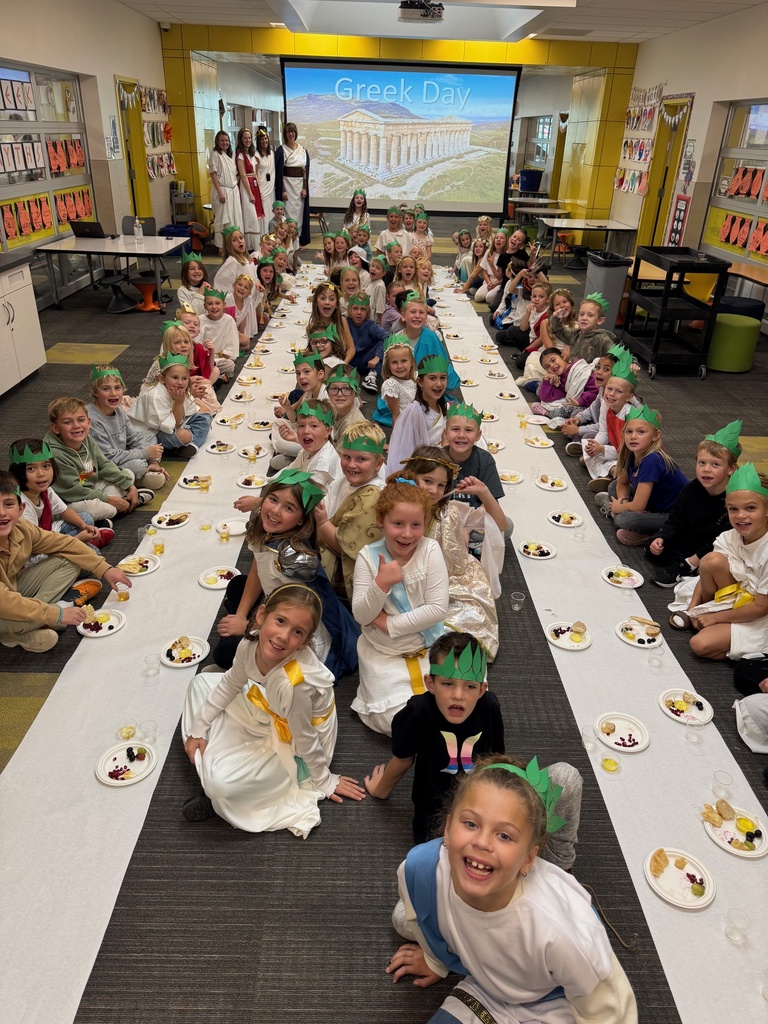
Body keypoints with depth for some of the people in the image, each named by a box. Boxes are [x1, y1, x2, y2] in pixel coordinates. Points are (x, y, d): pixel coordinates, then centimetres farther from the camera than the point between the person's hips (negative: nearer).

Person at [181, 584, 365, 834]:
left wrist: (324, 781, -8)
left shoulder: (294, 683, -42)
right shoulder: (250, 643, -23)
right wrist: (198, 729, 5)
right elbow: (230, 684, -1)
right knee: (201, 681, 10)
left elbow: (305, 739, -24)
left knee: (219, 783, -25)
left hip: (293, 747, -7)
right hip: (271, 713, 7)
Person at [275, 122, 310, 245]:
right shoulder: (281, 150, -2)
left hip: (300, 184, 4)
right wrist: (282, 190, -13)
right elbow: (279, 171, -5)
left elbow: (306, 170, 8)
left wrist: (305, 188, -1)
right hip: (287, 183, -4)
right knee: (289, 211, -5)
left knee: (299, 211, 7)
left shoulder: (303, 150, 9)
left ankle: (299, 238, 14)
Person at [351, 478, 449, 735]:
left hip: (428, 649, 1)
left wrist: (389, 623, -18)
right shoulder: (368, 556, -12)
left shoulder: (430, 550, -14)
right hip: (382, 654, -1)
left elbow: (438, 609, -16)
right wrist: (381, 584, -30)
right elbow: (361, 616, -12)